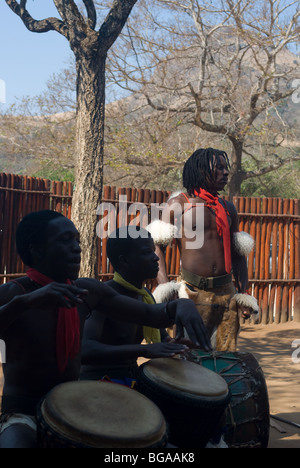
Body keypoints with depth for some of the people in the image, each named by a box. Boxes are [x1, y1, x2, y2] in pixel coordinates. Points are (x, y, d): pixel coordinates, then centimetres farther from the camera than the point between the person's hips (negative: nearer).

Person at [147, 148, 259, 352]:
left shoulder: (228, 209, 15)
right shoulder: (179, 203, 1)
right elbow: (157, 244, -2)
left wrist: (244, 294, 12)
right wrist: (164, 286, -12)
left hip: (226, 291, 4)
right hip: (193, 293, -4)